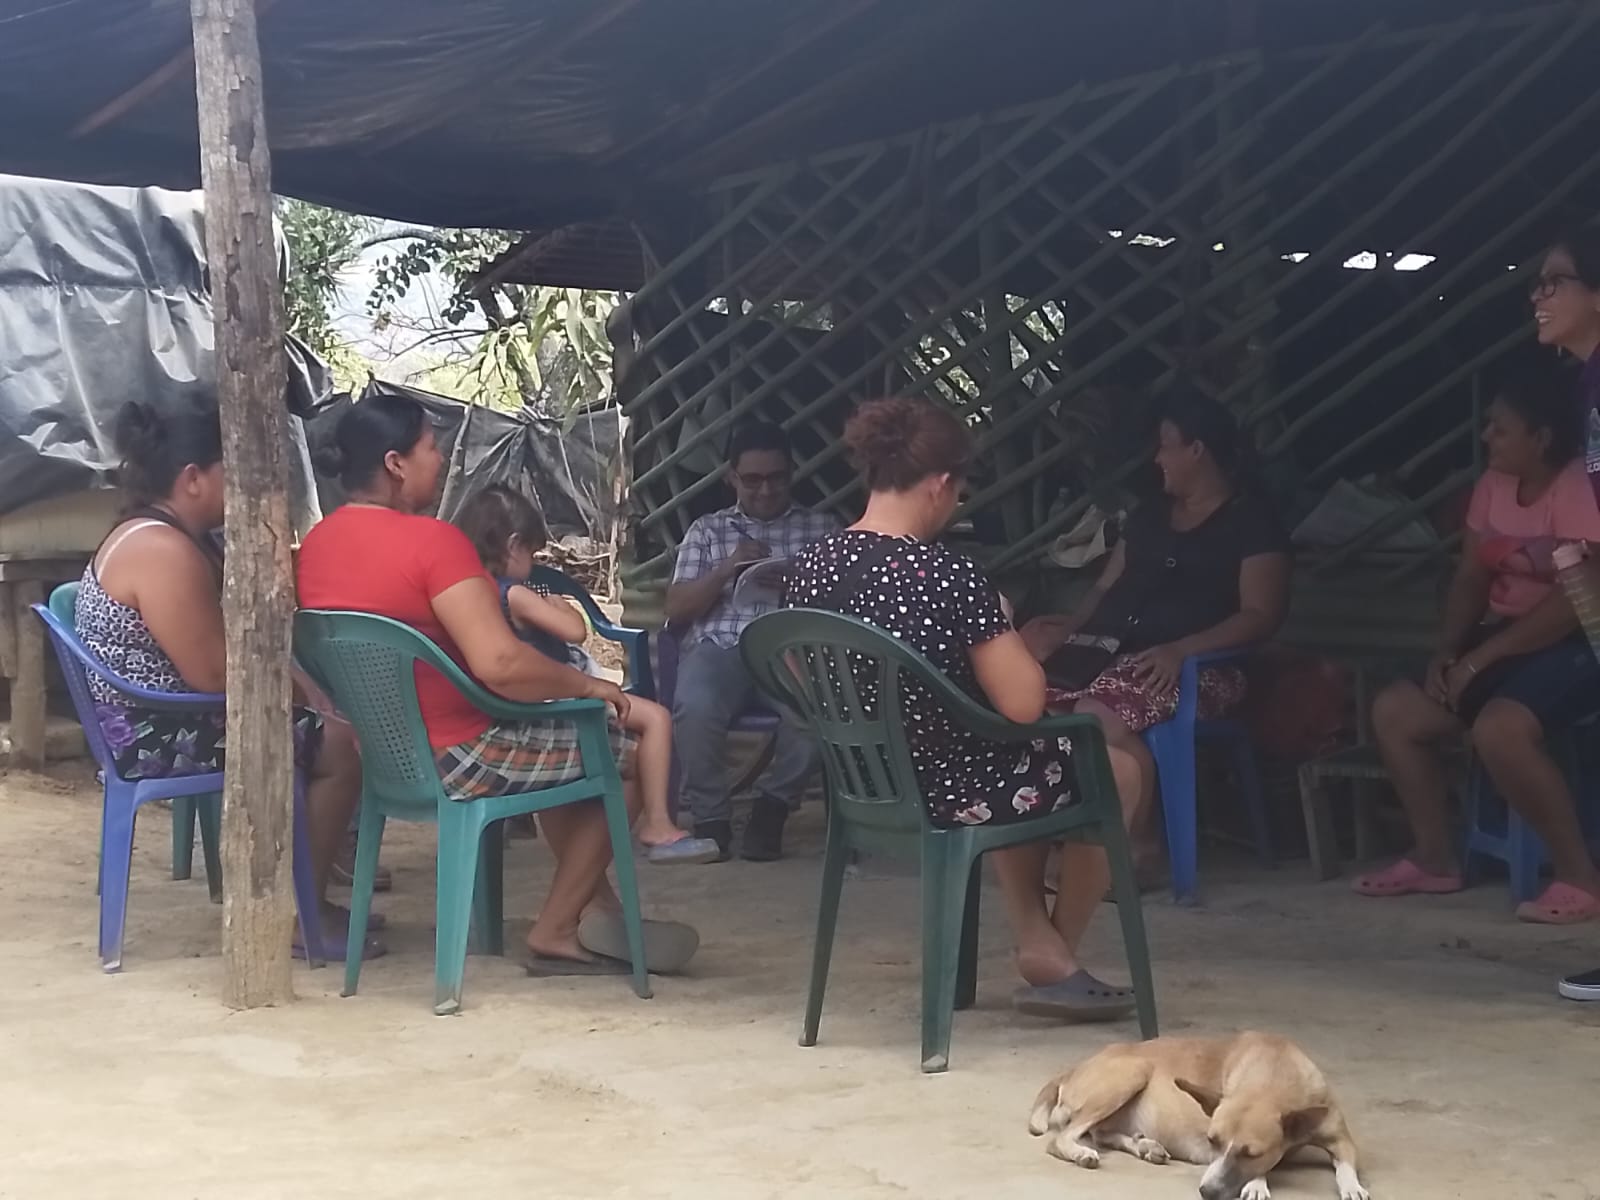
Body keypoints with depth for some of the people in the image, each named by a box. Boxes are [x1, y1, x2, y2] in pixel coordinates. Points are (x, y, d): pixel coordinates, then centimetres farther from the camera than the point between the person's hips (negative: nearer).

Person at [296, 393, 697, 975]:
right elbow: (499, 663, -30)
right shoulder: (432, 540, -22)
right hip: (449, 759, -9)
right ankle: (555, 931, 14)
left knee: (559, 738, 30)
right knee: (636, 751, 8)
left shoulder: (316, 542, 4)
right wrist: (588, 684, -13)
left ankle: (594, 911, 27)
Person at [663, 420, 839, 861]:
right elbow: (676, 609, 10)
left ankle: (773, 801, -13)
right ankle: (710, 816, -14)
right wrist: (726, 569, -5)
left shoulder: (821, 527, 19)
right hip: (720, 647, 0)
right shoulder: (707, 530, 19)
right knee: (695, 707, -35)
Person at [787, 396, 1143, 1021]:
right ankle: (1055, 955, 33)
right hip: (947, 793, -7)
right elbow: (1024, 704, -24)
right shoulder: (948, 573, -25)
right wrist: (1005, 631, -4)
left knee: (1013, 762, 36)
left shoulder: (809, 567, -6)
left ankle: (1035, 942, 29)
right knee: (1117, 768, 21)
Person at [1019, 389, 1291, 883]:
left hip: (1196, 664, -7)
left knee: (1096, 715, -36)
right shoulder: (1149, 516, 24)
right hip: (1109, 650, 7)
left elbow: (1261, 616, -8)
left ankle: (1138, 847, -19)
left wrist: (1180, 649, -22)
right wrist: (1070, 626, -1)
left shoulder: (1251, 522, 1)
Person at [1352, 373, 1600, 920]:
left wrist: (1480, 657, -24)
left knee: (1497, 728, -35)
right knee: (1394, 710, -1)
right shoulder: (1493, 485, 8)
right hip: (1507, 639, 9)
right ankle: (1435, 857, 13)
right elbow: (1470, 579, 10)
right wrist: (1447, 652, -7)